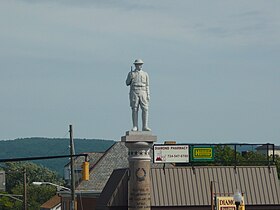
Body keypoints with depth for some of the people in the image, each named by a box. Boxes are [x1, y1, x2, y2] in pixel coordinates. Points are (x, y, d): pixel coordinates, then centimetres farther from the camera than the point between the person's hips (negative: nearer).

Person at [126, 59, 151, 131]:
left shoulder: (145, 74, 12)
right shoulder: (131, 73, 9)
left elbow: (147, 85, 11)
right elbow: (127, 83, 7)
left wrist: (148, 95, 1)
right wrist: (130, 77, -12)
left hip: (143, 93, 1)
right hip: (134, 92, -1)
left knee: (145, 109, -9)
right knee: (134, 109, -5)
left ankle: (145, 127, -8)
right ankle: (135, 127, -3)